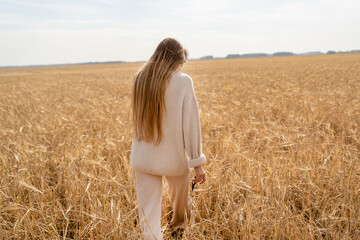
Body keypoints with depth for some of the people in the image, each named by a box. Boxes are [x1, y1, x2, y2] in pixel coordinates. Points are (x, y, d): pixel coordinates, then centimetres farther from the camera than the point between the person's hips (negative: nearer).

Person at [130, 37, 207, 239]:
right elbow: (191, 125, -17)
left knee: (148, 213, 7)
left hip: (143, 158, 2)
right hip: (174, 157, -2)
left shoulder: (140, 78, -1)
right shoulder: (183, 81, -15)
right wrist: (198, 163, -12)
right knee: (180, 196, 30)